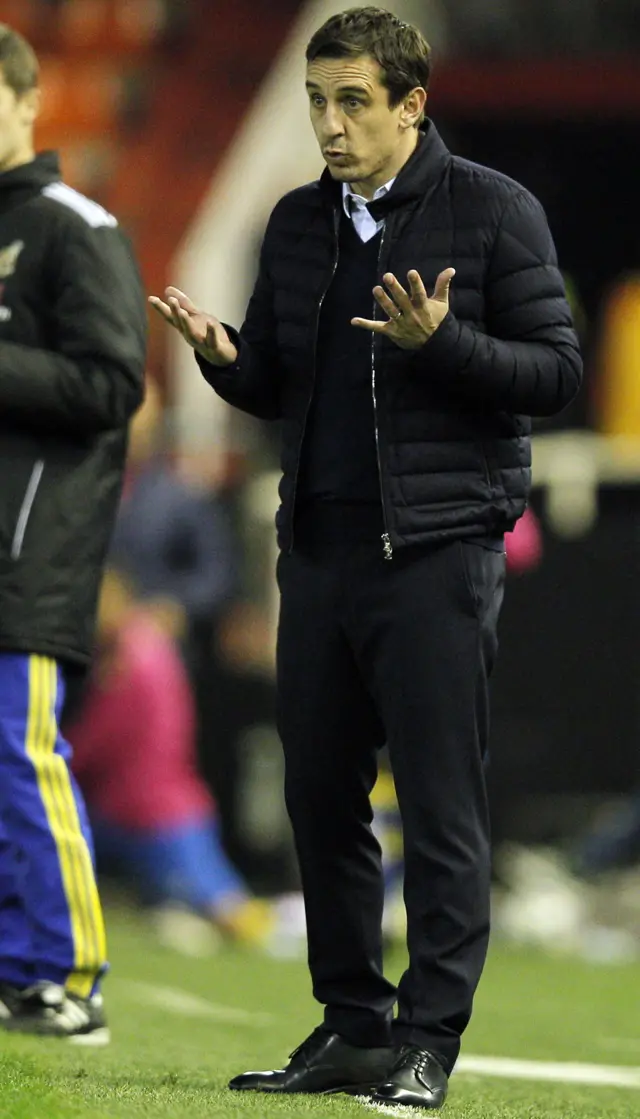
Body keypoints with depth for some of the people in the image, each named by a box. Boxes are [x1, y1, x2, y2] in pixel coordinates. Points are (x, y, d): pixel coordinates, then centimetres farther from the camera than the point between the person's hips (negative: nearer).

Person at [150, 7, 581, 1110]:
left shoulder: (493, 212, -3)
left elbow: (556, 369, -5)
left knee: (440, 806, -5)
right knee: (320, 797, 8)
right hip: (318, 548, 6)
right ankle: (351, 1025, 18)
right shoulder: (299, 222, 14)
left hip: (437, 551, -6)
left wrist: (439, 343, -20)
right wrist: (221, 353, -3)